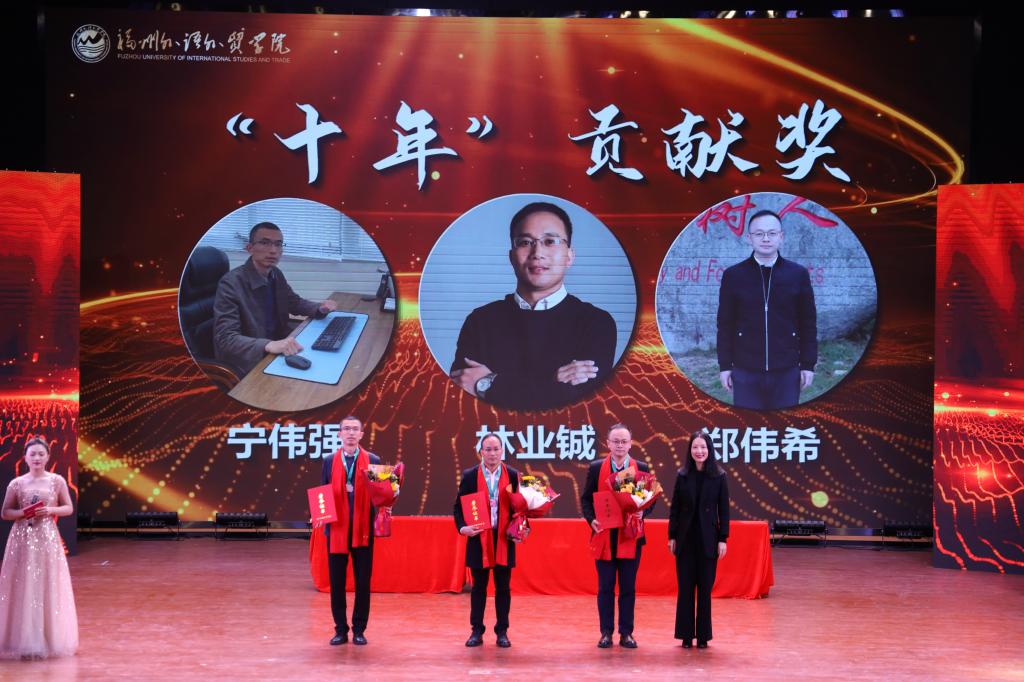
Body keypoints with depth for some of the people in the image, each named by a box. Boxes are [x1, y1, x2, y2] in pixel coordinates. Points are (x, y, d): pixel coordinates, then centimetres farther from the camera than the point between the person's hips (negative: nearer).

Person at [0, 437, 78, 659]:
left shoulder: (57, 481, 1)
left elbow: (69, 508, 6)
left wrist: (50, 510, -12)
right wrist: (23, 513, -13)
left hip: (47, 538, 0)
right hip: (23, 538, 0)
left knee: (49, 587, 3)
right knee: (23, 587, -1)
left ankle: (49, 639, 13)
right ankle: (24, 640, 6)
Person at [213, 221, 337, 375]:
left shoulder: (276, 274, 2)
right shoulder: (231, 283, -20)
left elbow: (294, 302, 21)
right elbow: (225, 339, -28)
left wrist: (320, 308, -1)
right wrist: (269, 345, -43)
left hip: (279, 349, 8)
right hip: (248, 363, -8)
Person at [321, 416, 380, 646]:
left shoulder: (373, 461, 4)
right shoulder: (330, 461, 7)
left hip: (363, 529, -1)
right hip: (336, 528, 1)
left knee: (363, 581, 2)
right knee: (336, 581, 4)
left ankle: (359, 630, 12)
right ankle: (340, 629, 13)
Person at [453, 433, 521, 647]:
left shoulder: (512, 475, 3)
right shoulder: (469, 475, 1)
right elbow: (458, 506, 3)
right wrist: (462, 527, -13)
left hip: (504, 540, 0)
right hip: (479, 539, 0)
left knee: (503, 588, 5)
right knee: (478, 587, 6)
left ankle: (502, 632, 12)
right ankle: (476, 631, 13)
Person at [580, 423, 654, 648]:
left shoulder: (641, 468, 5)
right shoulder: (596, 468, 4)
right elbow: (586, 498, 5)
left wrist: (642, 512, -13)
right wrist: (591, 519, -11)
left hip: (631, 537, 0)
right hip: (604, 536, 0)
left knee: (628, 588, 4)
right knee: (605, 587, 3)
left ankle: (626, 633, 9)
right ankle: (606, 633, 8)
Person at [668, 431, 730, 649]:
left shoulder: (718, 477, -1)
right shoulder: (682, 476, 3)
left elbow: (723, 509, 0)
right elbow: (675, 508, 5)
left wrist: (723, 539, -5)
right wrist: (672, 536, 1)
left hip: (708, 539, -1)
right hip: (685, 538, 1)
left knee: (705, 587, 3)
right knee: (685, 586, 3)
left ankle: (703, 635, 10)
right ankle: (686, 635, 9)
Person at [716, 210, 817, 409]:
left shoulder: (798, 275, 3)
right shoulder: (733, 276, 3)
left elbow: (808, 323, 6)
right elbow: (725, 324, 5)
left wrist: (808, 365, 3)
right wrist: (725, 366, 2)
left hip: (787, 371, 0)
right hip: (745, 371, 0)